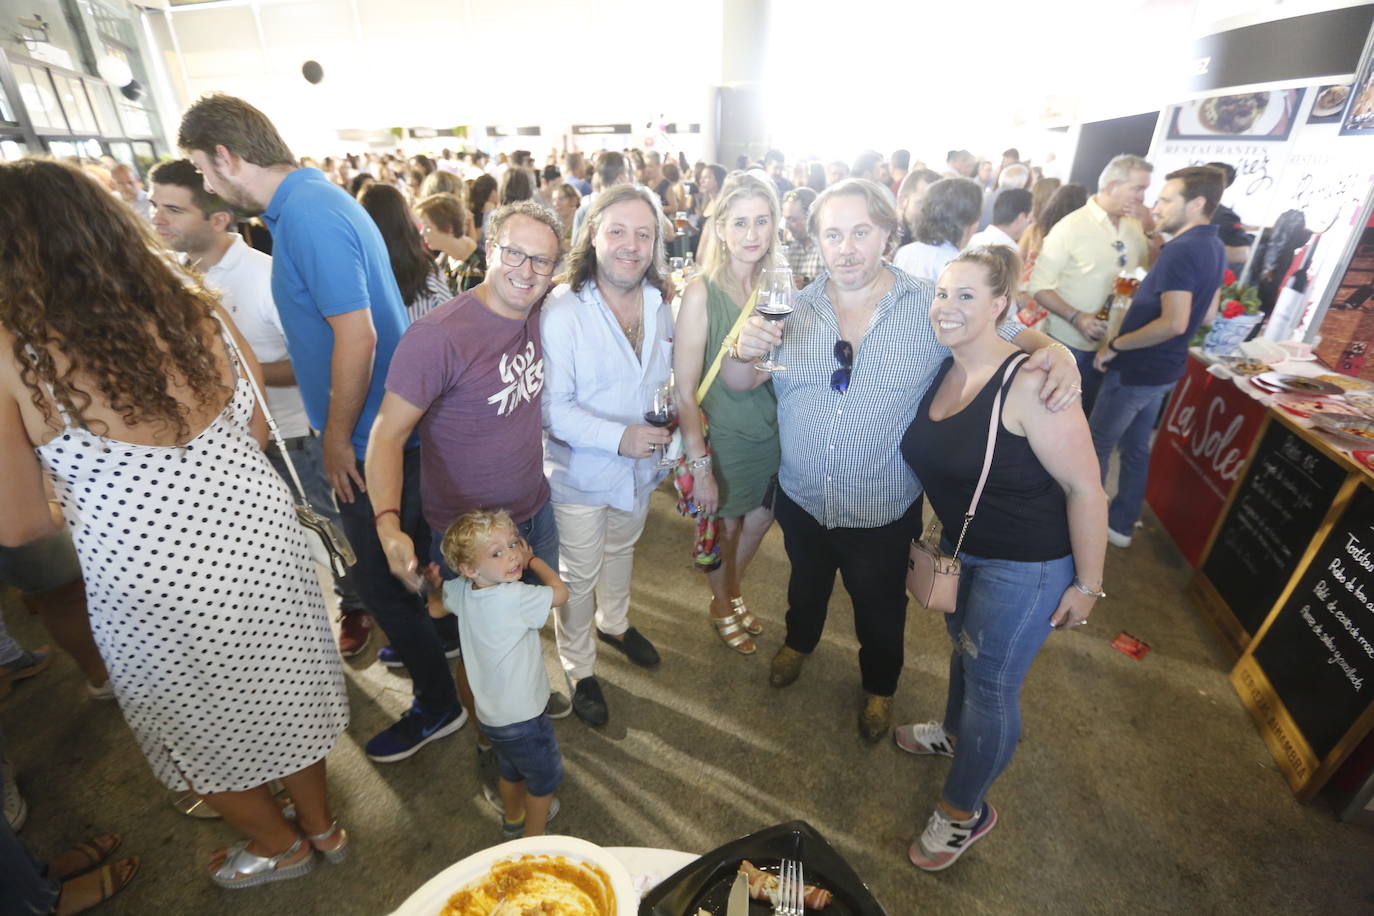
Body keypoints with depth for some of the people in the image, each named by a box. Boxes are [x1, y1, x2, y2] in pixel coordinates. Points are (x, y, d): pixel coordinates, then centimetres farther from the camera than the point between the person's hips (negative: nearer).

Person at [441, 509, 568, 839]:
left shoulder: (460, 591, -9)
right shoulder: (514, 597, -32)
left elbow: (441, 602, 14)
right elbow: (560, 592, -21)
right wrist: (533, 559, -8)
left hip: (491, 711, 7)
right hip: (520, 718, -7)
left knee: (512, 770, 33)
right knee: (545, 778, 19)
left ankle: (513, 818, 56)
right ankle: (532, 840, 38)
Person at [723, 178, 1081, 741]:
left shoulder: (936, 305, -13)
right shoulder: (795, 308, -7)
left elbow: (1015, 336, -2)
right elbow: (739, 384, -5)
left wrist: (1056, 353, -25)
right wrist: (744, 352, -28)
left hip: (884, 511, -2)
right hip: (801, 499, 2)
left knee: (879, 608, 23)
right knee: (806, 583, 29)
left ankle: (879, 685, 53)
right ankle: (799, 641, 62)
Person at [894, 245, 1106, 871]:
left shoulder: (1027, 384, -26)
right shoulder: (941, 371, -3)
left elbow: (1085, 487, -22)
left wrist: (1087, 583, -15)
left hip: (1026, 565, -7)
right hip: (959, 545, 7)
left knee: (990, 683, 8)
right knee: (962, 645, 28)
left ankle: (965, 810, 33)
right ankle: (954, 733, 57)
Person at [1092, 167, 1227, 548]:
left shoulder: (1181, 250, -22)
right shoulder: (1214, 246, 9)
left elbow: (1174, 323, -29)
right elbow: (1206, 314, 17)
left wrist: (1115, 345, -21)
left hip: (1137, 370, -10)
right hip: (1162, 368, 10)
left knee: (1098, 445, 4)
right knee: (1135, 446, 17)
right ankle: (1120, 524, 28)